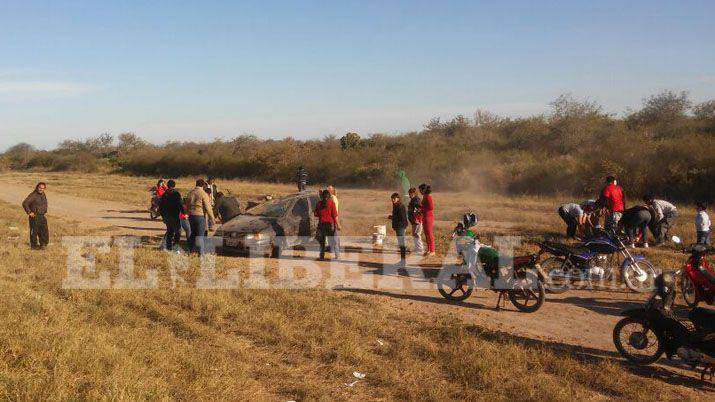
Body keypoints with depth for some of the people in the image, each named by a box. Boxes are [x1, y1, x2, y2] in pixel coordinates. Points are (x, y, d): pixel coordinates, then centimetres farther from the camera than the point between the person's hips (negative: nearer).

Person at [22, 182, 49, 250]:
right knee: (34, 231, 2)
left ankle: (43, 244, 24)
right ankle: (34, 245, 14)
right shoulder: (33, 195, -18)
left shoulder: (43, 195, 8)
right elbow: (25, 203, -27)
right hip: (34, 217, -8)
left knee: (44, 230, 11)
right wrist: (29, 212, -21)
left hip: (42, 216, 8)